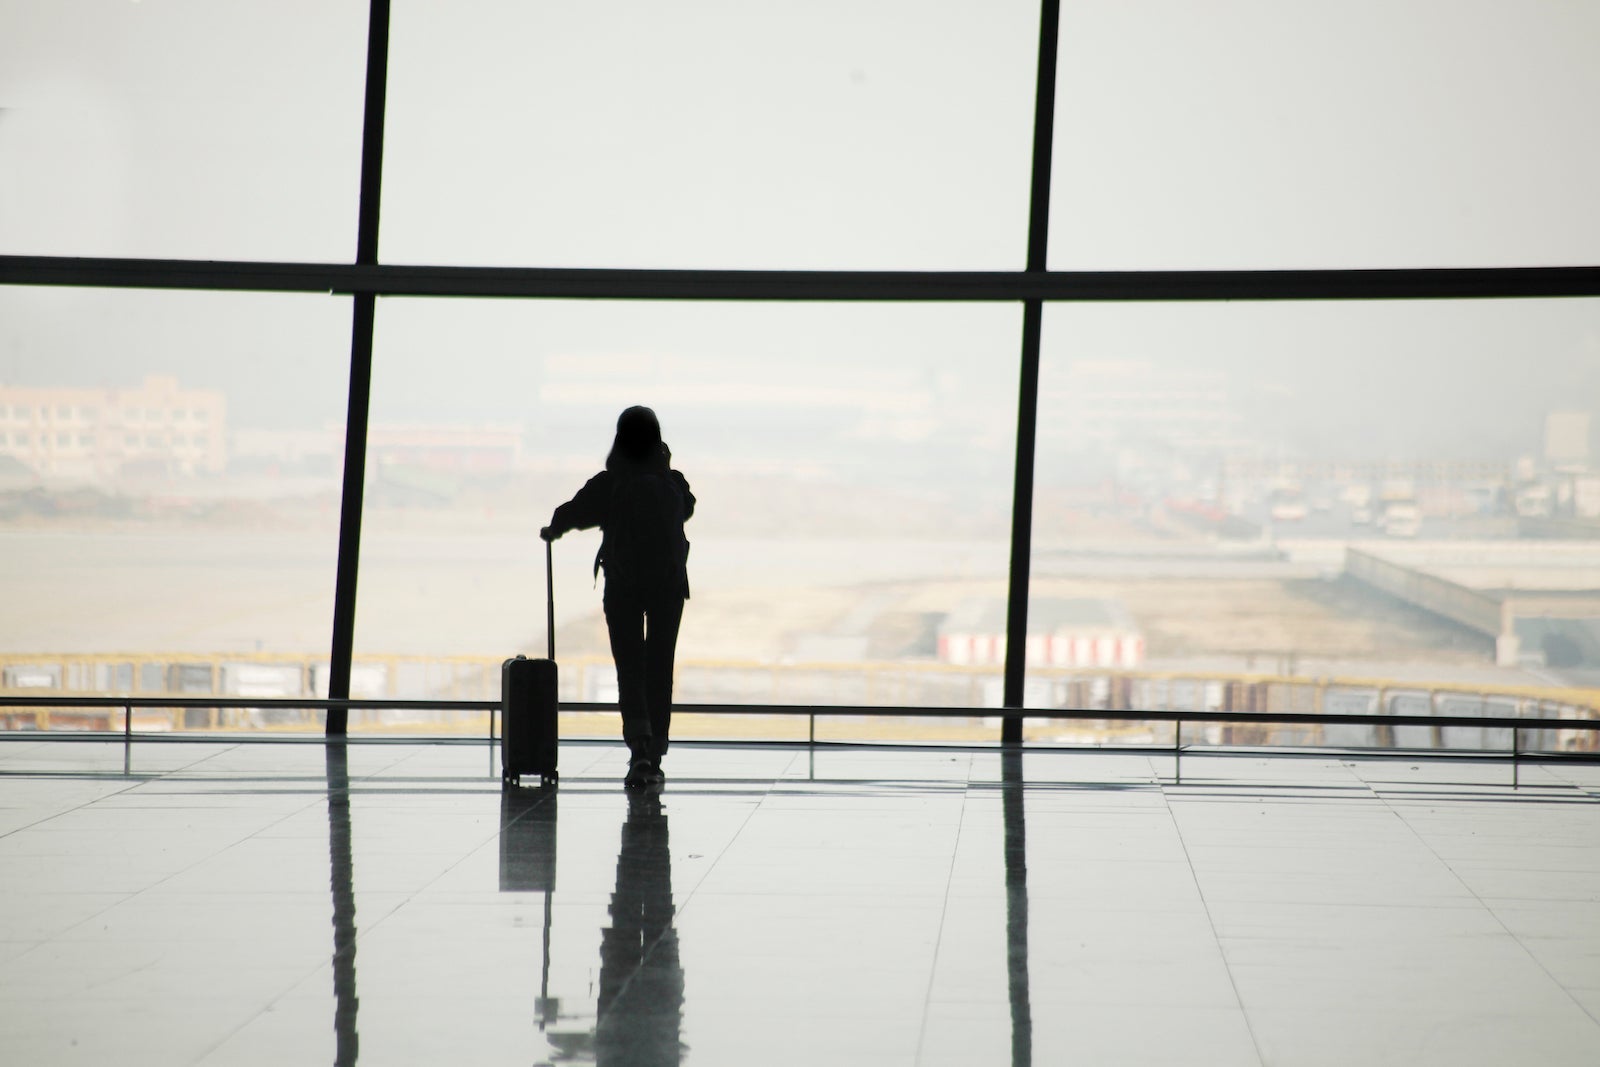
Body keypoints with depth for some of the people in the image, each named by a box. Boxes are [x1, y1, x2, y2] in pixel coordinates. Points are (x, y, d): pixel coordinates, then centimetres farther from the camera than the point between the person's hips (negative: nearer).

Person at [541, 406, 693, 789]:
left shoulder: (608, 485, -9)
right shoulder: (674, 484, -4)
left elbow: (574, 511, 1)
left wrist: (552, 531, 22)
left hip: (622, 585, -1)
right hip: (668, 583, 1)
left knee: (629, 667, 3)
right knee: (660, 668, 8)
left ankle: (639, 747, -20)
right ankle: (655, 758, 9)